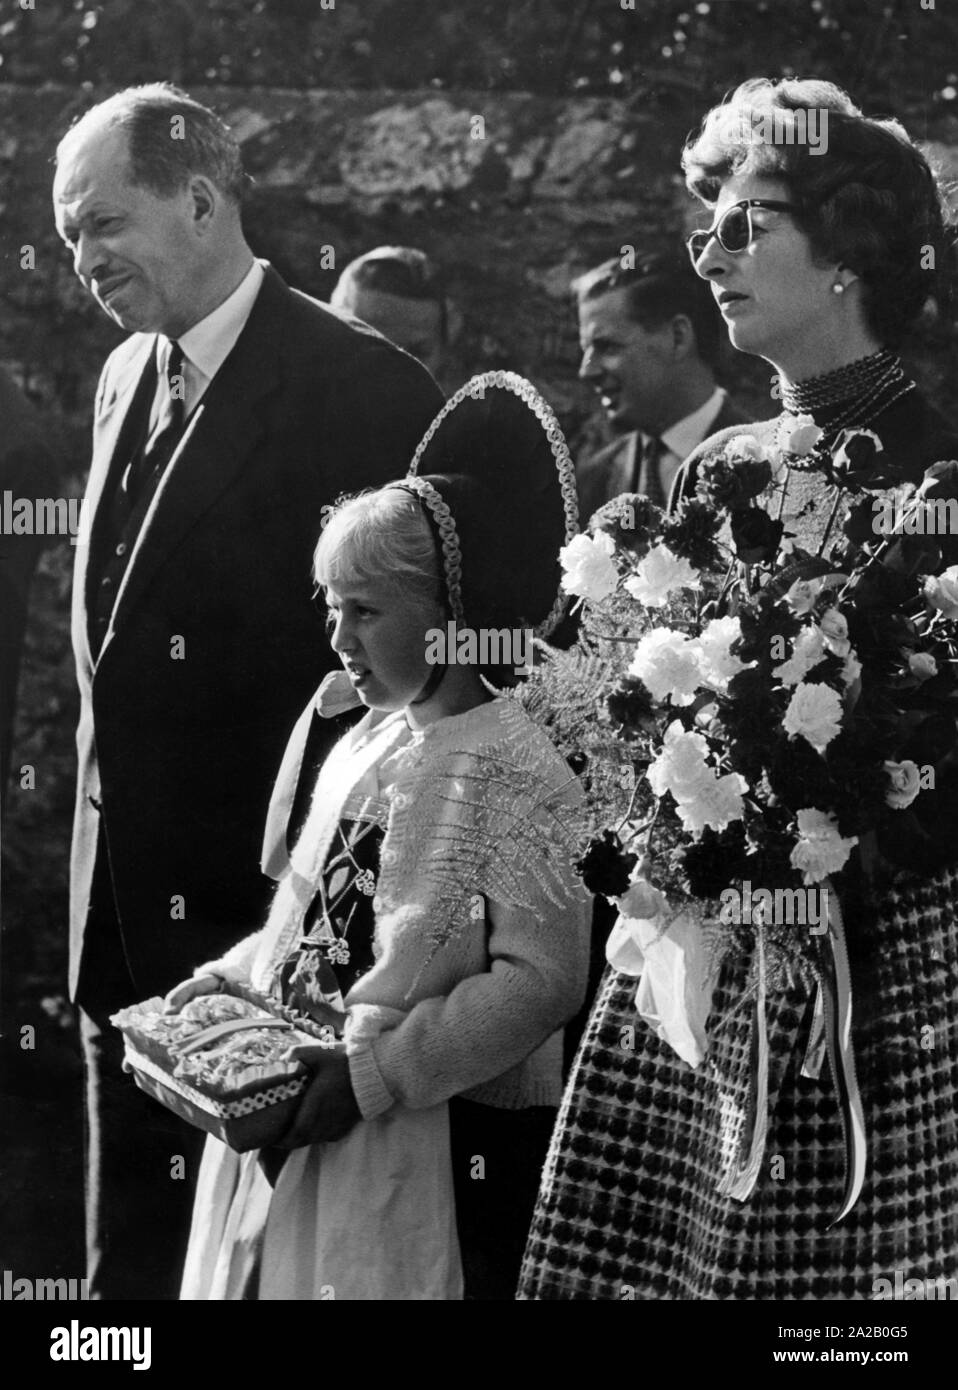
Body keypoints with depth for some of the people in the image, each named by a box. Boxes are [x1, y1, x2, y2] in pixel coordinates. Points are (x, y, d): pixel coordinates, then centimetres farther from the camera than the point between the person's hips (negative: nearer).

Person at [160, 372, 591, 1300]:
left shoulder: (514, 769, -14)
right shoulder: (359, 744, 10)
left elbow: (541, 977, -19)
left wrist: (379, 1071, -22)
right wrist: (232, 978, 5)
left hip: (444, 1148, -7)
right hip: (294, 1124, 7)